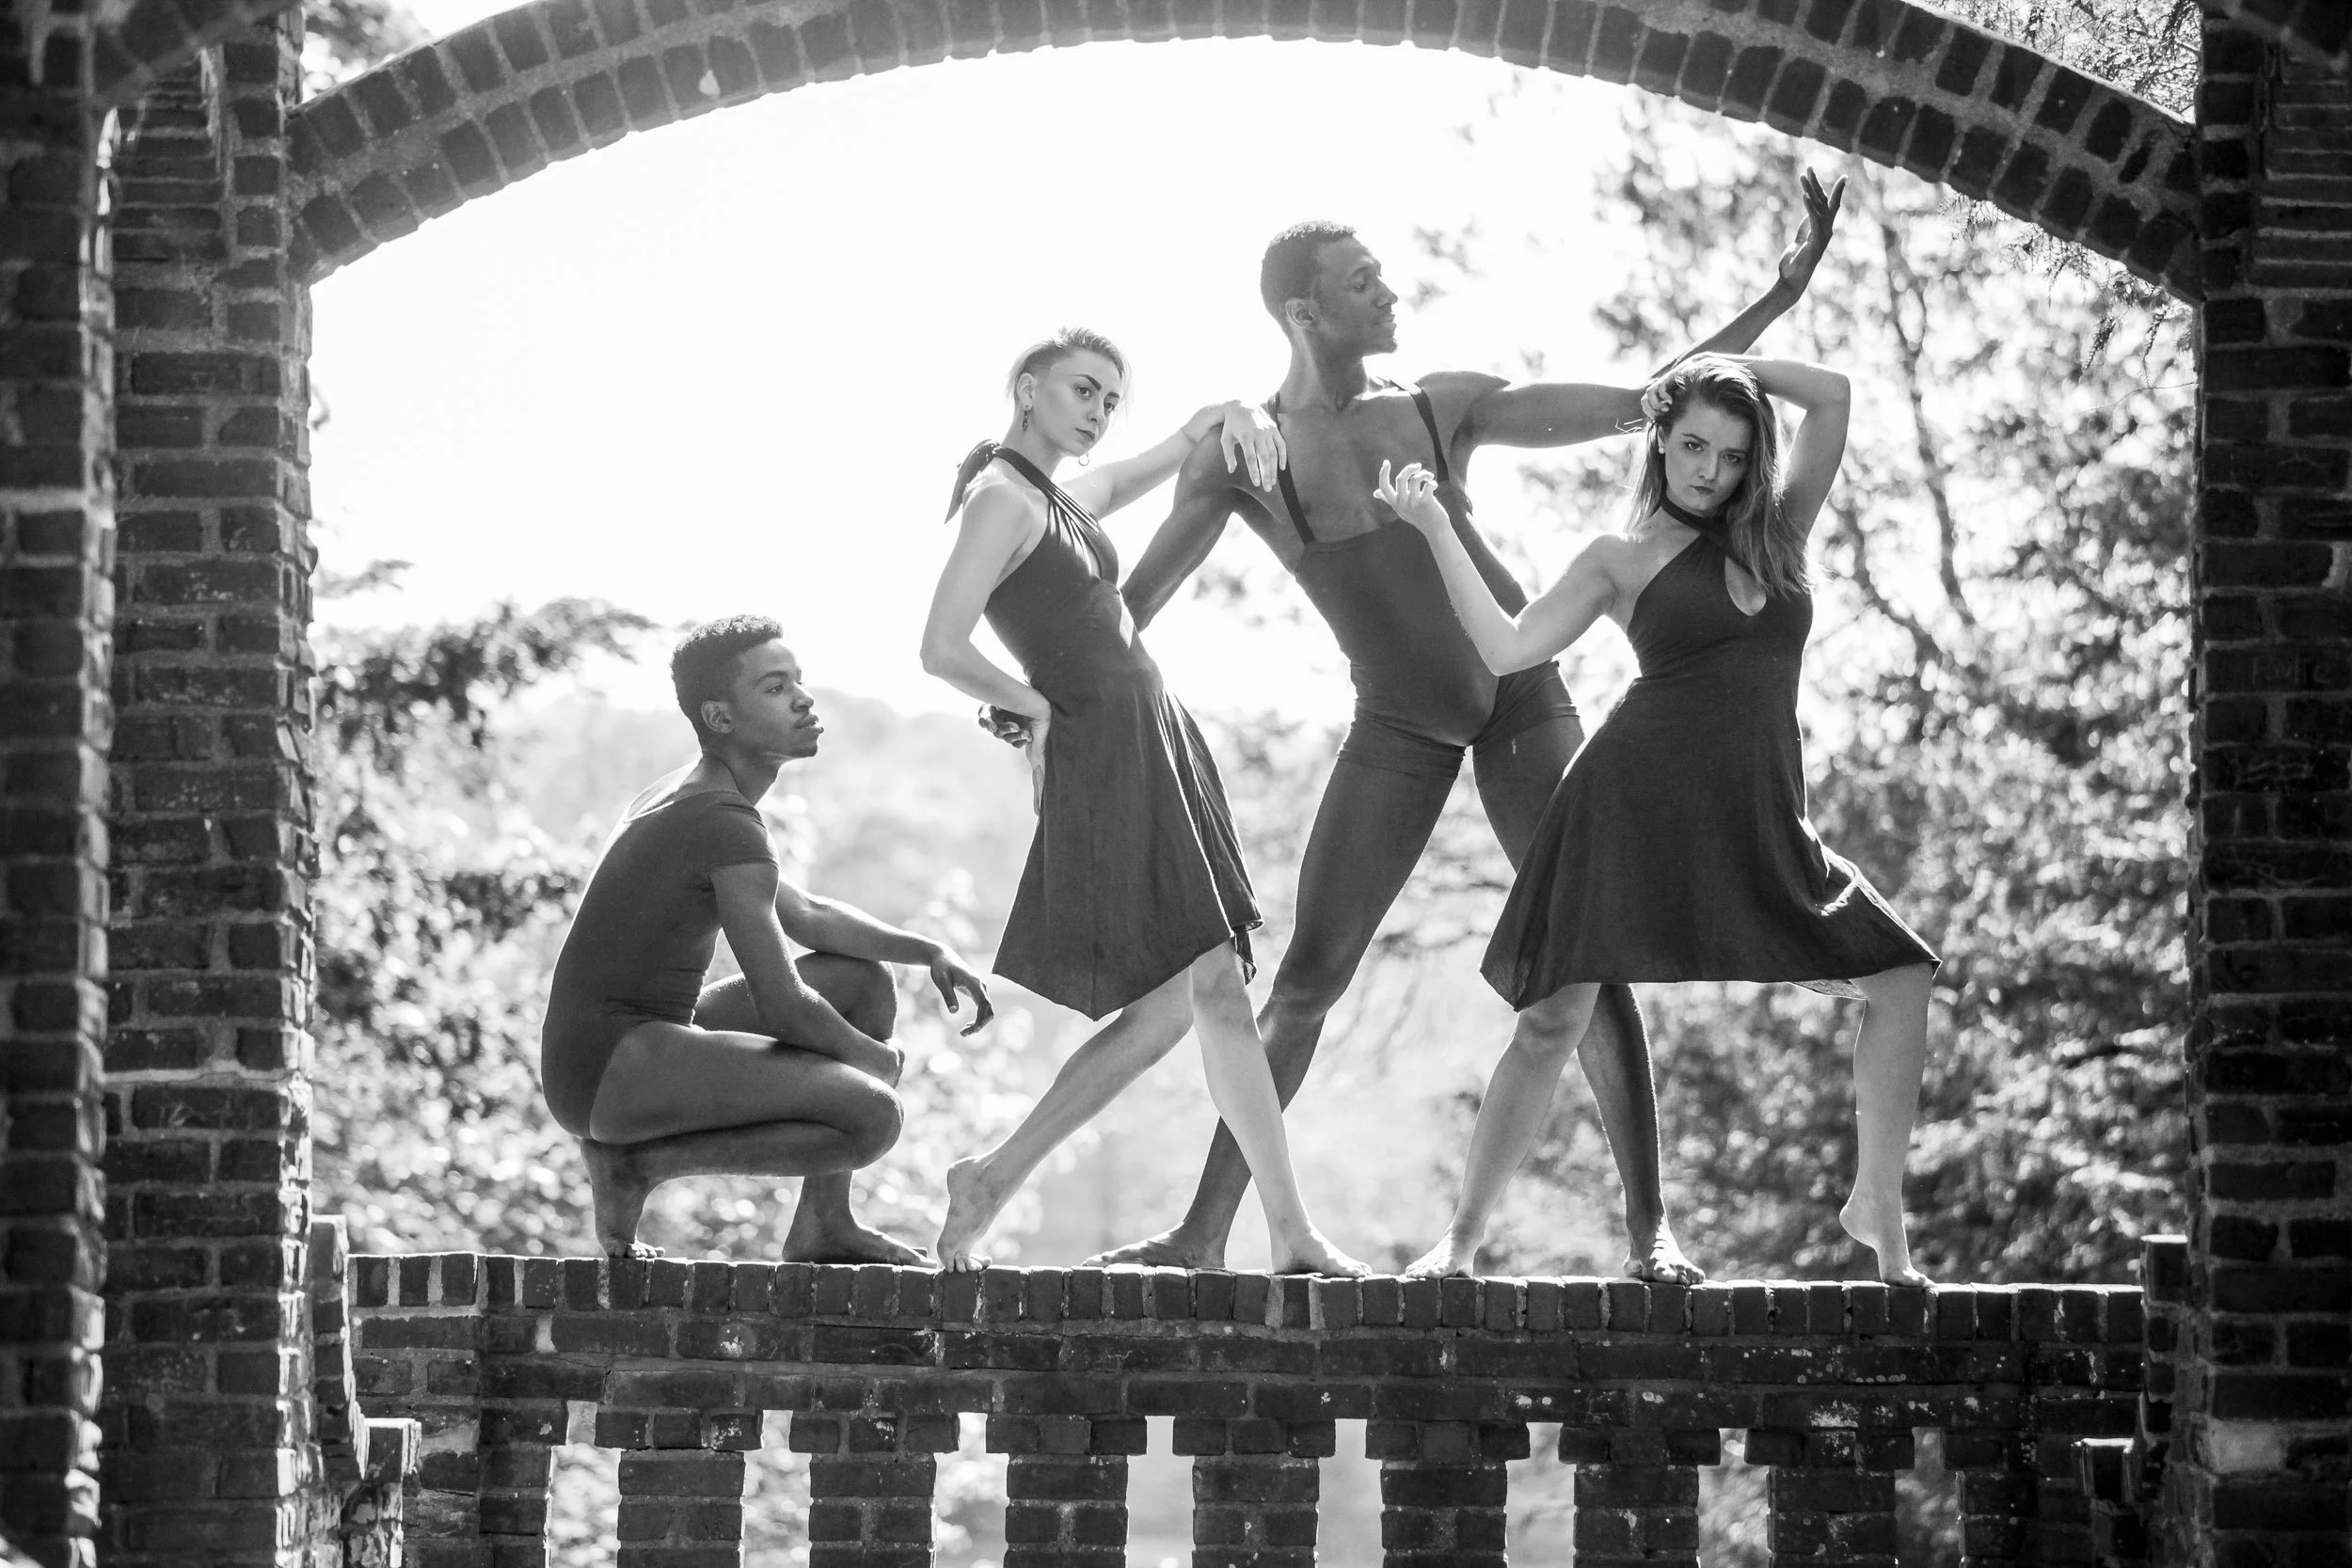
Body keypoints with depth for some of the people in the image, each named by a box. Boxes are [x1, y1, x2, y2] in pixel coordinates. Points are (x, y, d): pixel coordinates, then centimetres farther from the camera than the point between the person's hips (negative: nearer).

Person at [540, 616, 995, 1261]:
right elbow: (782, 1005, -18)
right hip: (609, 1066, -11)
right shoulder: (728, 822, -17)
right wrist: (874, 1058, 0)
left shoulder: (676, 798, 15)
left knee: (865, 980, 18)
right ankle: (635, 1162, -11)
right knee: (870, 1116, -24)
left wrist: (931, 950, 13)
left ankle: (823, 1223, 14)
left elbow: (807, 917, 26)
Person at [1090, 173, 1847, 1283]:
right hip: (1398, 727, -1)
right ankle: (1205, 1232, -4)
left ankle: (1647, 1226, -2)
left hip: (1522, 700, 1)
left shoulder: (1443, 408, -2)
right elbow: (1129, 607, -3)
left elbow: (1644, 405, 2)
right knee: (1307, 976, -8)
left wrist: (1775, 300, -3)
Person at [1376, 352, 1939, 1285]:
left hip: (1757, 828, 4)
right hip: (1636, 797, -4)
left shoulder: (1777, 537, 18)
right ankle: (1462, 1237, -6)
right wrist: (1435, 531, -6)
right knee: (1555, 1018, -12)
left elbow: (1831, 396, 15)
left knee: (1900, 980, -2)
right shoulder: (1622, 562, 8)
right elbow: (1507, 648, -2)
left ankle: (1878, 1208, 6)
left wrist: (1713, 367, 16)